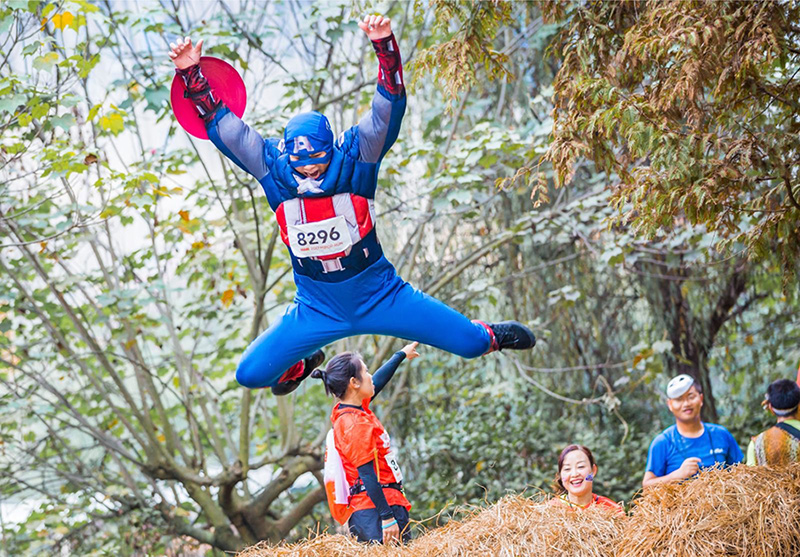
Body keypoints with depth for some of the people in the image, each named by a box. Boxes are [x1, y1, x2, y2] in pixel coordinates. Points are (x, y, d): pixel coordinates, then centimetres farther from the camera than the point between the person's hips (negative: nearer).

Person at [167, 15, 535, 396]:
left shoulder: (355, 158, -15)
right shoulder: (273, 169, -10)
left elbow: (389, 107, -25)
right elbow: (221, 124, -8)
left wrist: (384, 46, -40)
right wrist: (191, 74, -18)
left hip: (379, 296, -2)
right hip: (317, 309, 2)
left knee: (471, 344, -5)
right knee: (250, 374, 1)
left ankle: (488, 336, 35)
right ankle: (304, 364, 37)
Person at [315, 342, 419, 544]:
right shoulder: (355, 425, -16)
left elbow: (377, 382, 30)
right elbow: (367, 476, -19)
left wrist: (402, 354, 43)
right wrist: (387, 517, -20)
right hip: (376, 509, -10)